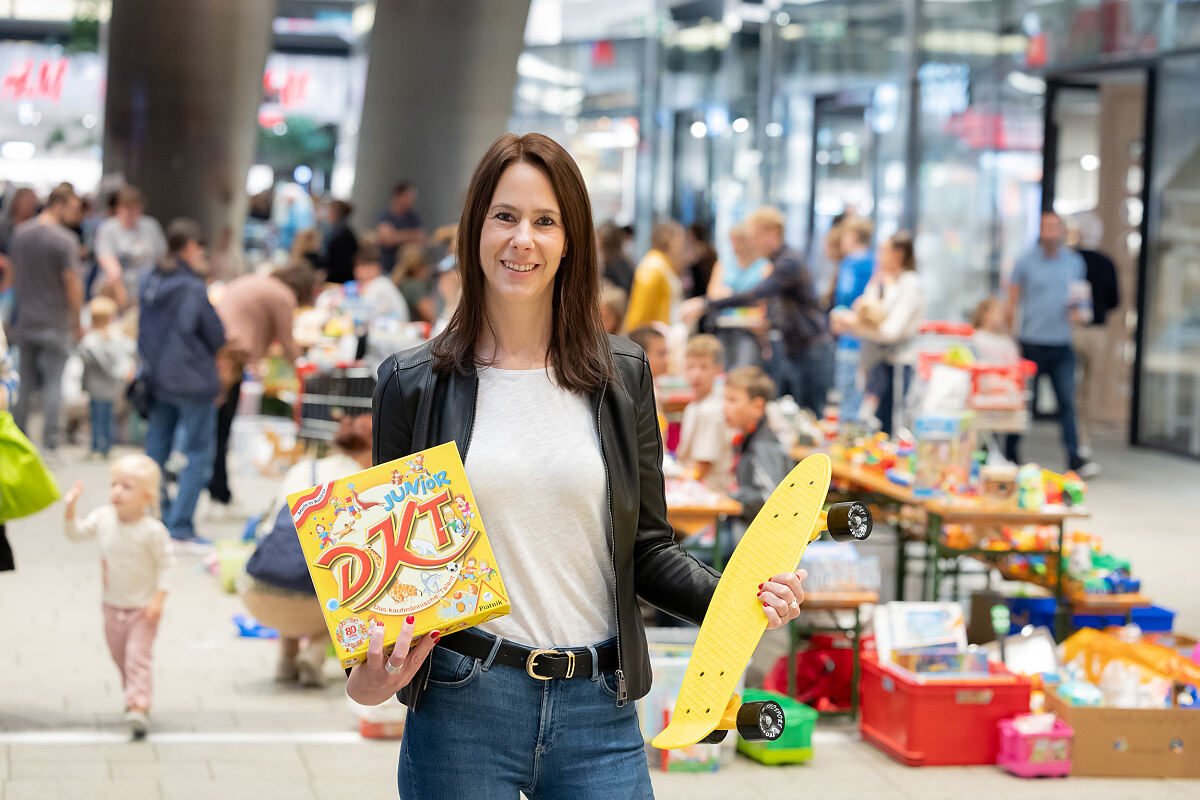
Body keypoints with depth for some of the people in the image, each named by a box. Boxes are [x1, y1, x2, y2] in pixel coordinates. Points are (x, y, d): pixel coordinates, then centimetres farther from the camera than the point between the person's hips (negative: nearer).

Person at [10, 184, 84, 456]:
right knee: (54, 382, 0)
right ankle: (49, 444, -3)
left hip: (25, 319, 5)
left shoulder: (20, 232, 5)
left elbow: (14, 275, 13)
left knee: (25, 383, 13)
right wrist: (77, 322, -4)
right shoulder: (65, 239, -15)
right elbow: (72, 283, -15)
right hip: (54, 322, -5)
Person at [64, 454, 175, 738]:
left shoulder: (152, 530, -20)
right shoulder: (103, 518, -5)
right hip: (113, 605, 6)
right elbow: (76, 533, 6)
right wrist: (70, 509, -10)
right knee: (120, 657, 16)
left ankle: (139, 706, -18)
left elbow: (166, 564, -13)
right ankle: (135, 696, 34)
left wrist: (159, 598, -18)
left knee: (139, 656, -14)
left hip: (143, 608, -6)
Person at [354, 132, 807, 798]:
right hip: (460, 710, -1)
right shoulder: (413, 384, 2)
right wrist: (367, 670, -13)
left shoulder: (622, 377, 6)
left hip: (599, 713, 1)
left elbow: (647, 549, 9)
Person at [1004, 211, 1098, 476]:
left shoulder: (1074, 262, 8)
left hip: (1062, 345, 2)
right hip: (1032, 343, -2)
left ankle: (1074, 457, -1)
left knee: (1067, 402, -2)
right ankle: (1011, 454, 15)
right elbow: (1012, 302, 2)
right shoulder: (1026, 262, -1)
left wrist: (1076, 312, -3)